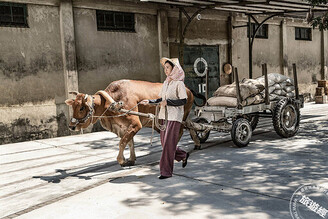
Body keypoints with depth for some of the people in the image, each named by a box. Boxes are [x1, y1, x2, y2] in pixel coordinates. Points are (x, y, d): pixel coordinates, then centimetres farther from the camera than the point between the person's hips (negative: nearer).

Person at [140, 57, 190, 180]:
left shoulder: (179, 83, -9)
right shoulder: (165, 83, 13)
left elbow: (183, 101, -14)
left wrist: (167, 102, -19)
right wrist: (149, 101, 4)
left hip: (175, 116, -8)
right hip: (164, 115, 8)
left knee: (168, 143, -8)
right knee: (164, 142, 11)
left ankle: (166, 171, 2)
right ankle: (183, 156, 35)